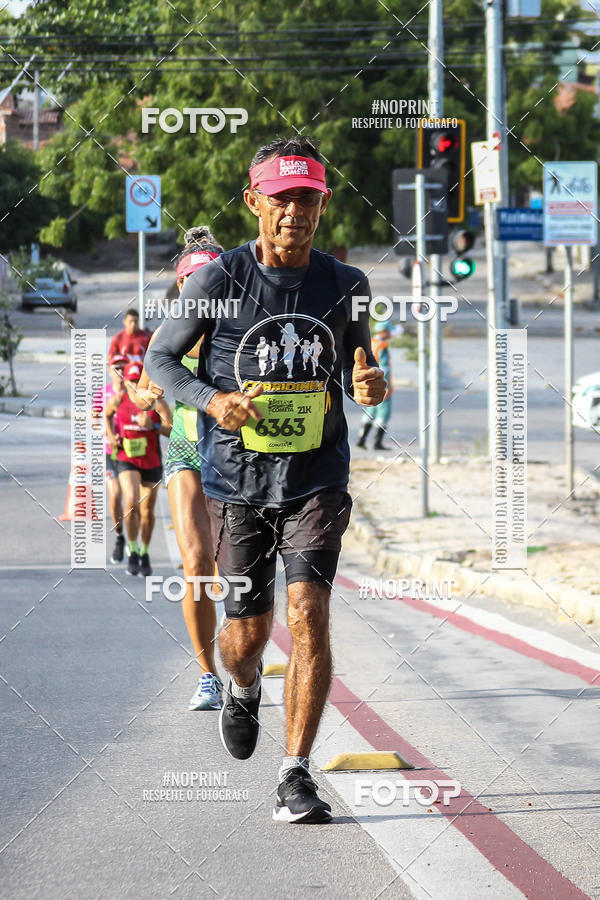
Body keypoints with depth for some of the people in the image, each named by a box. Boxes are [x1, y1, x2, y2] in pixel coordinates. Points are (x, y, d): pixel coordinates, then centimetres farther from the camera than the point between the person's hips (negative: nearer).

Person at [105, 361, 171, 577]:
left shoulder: (157, 403, -8)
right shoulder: (117, 401, -2)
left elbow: (172, 430, -15)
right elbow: (107, 415, 21)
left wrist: (153, 426, -31)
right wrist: (111, 435, 4)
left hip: (152, 462, 1)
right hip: (127, 460, -1)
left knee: (147, 511, 10)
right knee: (131, 503, -23)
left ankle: (145, 554, 30)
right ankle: (133, 551, -8)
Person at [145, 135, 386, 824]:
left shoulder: (345, 286, 1)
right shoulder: (218, 280, -6)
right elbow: (160, 358, 2)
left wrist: (369, 387, -10)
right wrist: (213, 399, -17)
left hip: (317, 482, 0)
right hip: (237, 483, 0)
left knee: (308, 615, -15)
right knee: (247, 632, 7)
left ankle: (296, 776, -9)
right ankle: (242, 687, 46)